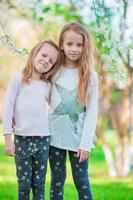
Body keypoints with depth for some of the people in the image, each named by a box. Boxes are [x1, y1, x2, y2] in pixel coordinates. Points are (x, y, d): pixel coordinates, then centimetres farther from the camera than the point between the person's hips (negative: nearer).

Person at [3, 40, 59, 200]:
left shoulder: (47, 85, 9)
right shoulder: (18, 79, -3)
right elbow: (8, 109, -4)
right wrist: (8, 138, -7)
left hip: (43, 139, 3)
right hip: (22, 139, -3)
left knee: (39, 184, 8)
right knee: (24, 184, 2)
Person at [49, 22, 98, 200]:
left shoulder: (90, 76, -4)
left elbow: (92, 112, -5)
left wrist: (85, 144, -9)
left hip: (78, 138, -1)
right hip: (56, 137, 1)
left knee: (82, 182, 4)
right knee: (57, 181, 8)